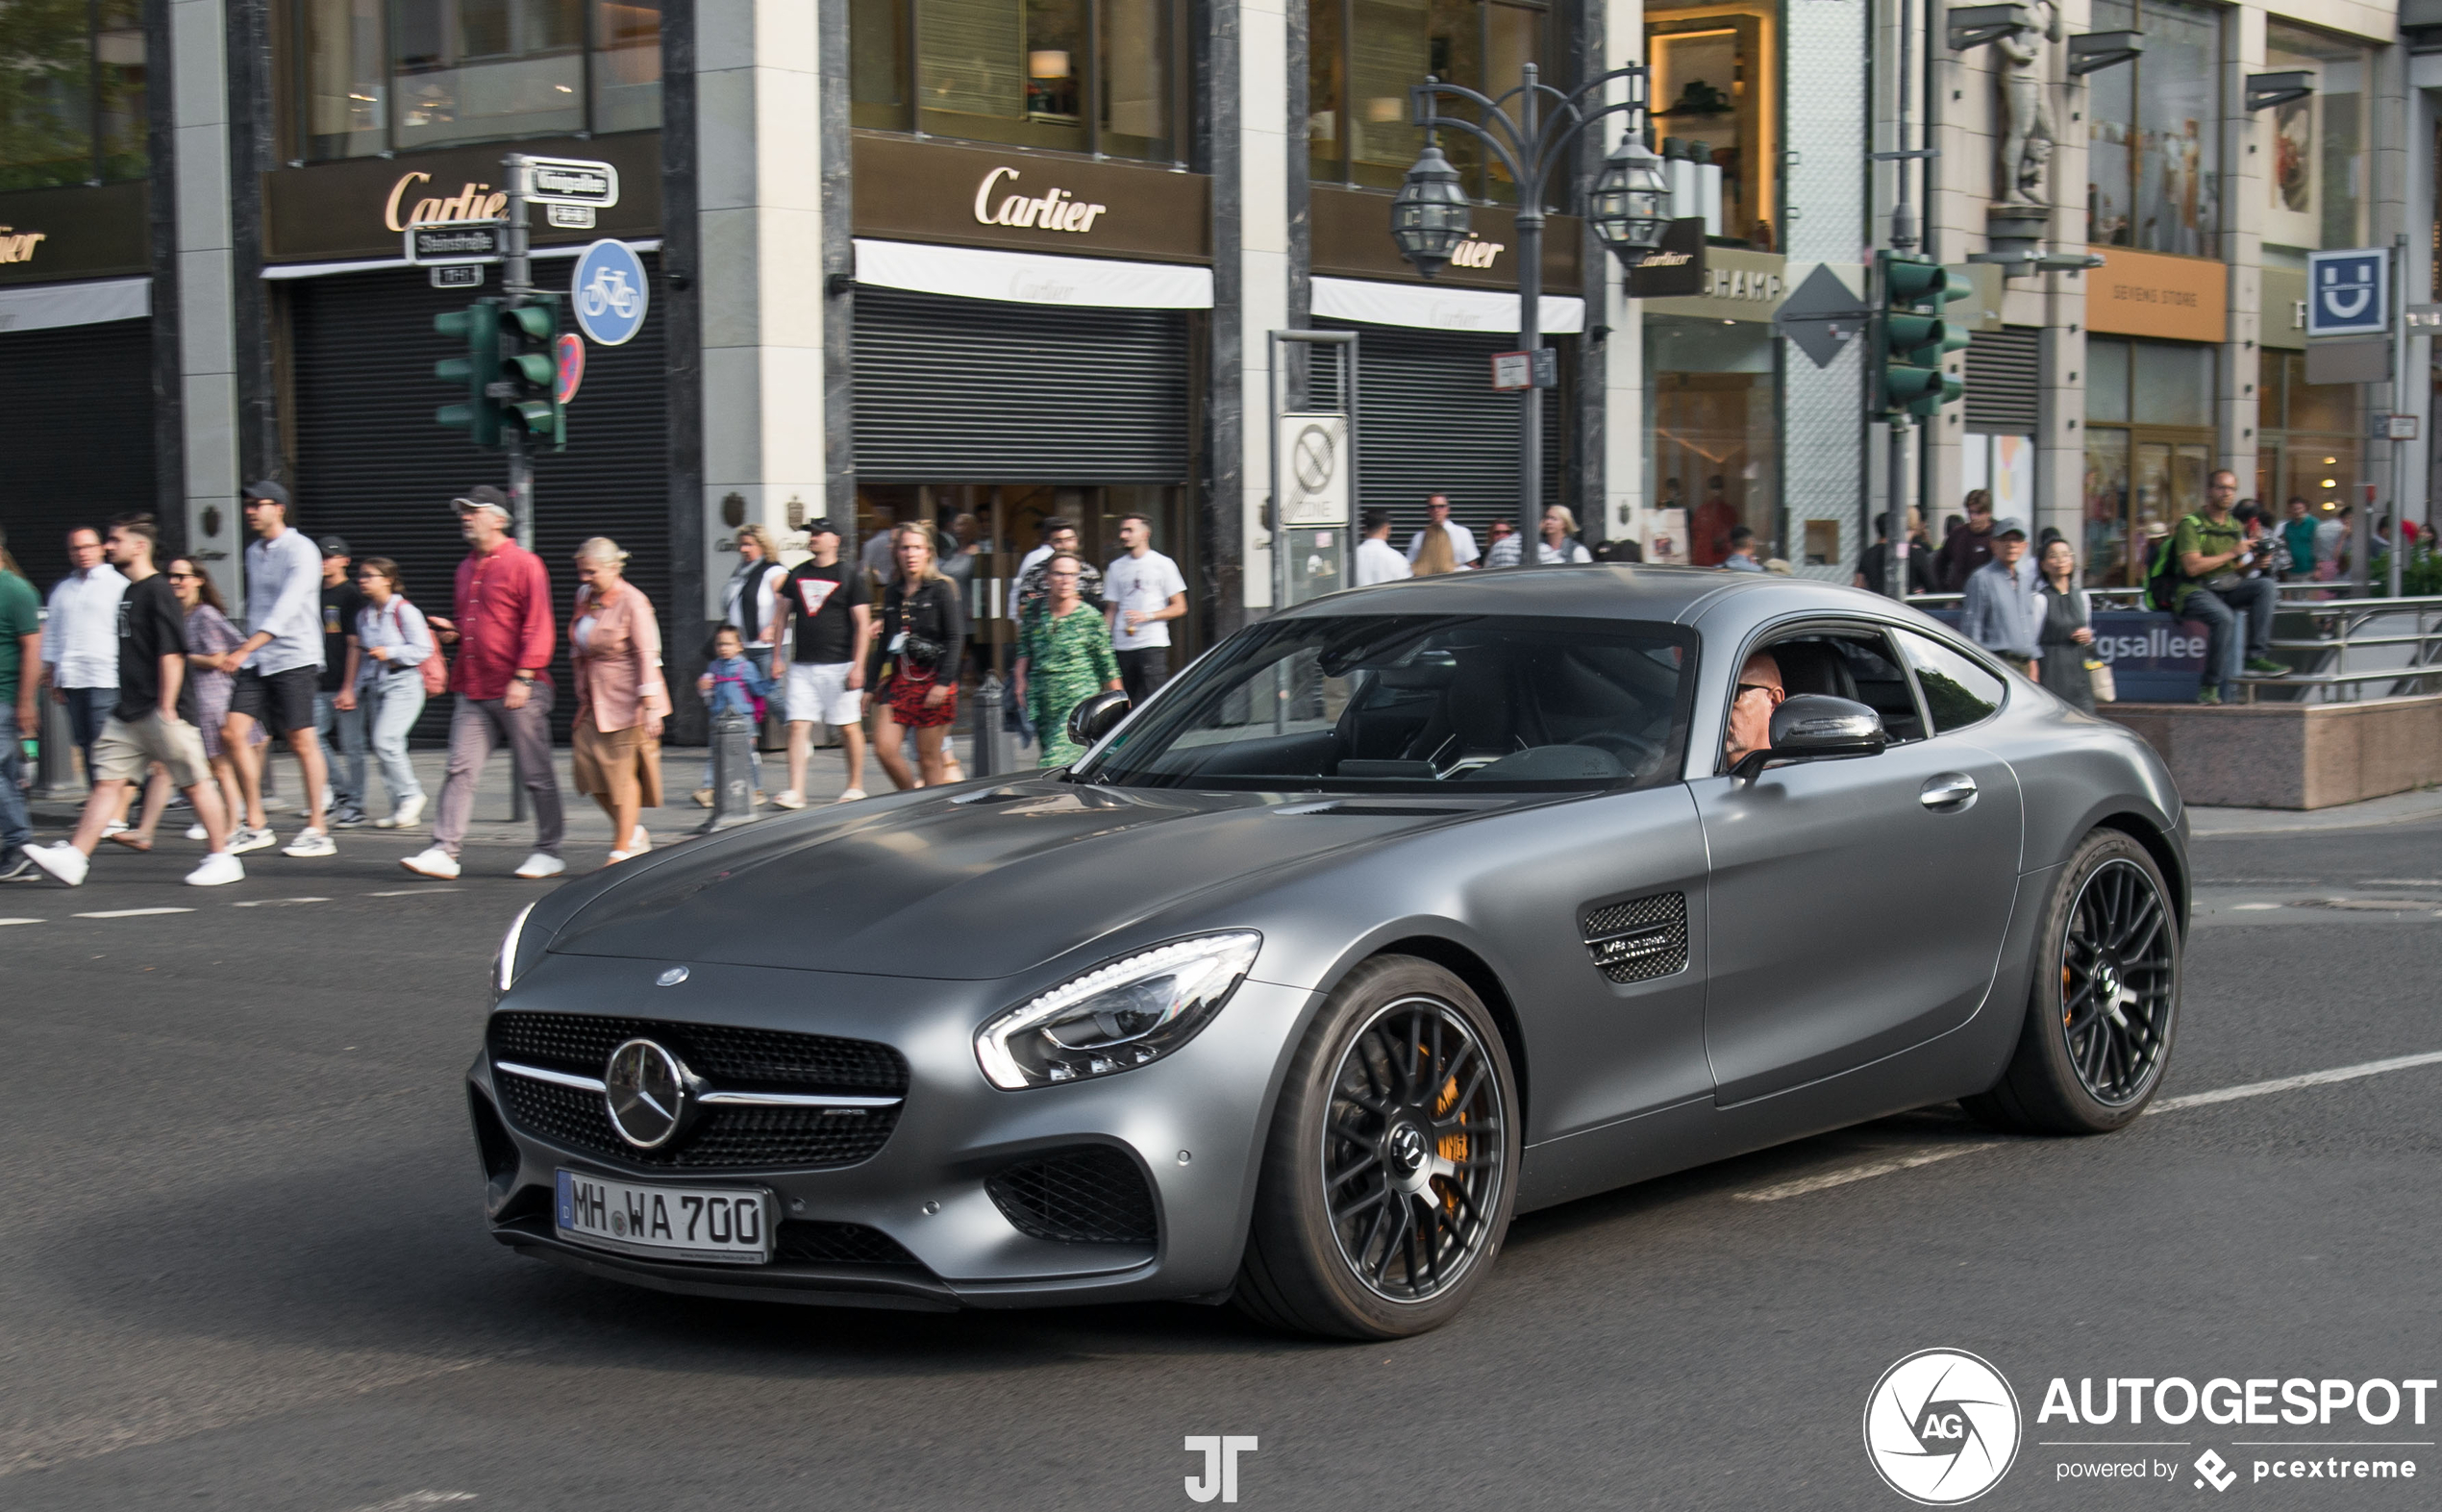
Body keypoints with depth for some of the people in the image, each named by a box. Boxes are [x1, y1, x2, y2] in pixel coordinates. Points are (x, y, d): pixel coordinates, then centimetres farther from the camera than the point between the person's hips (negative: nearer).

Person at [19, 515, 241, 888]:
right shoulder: (129, 592, 15)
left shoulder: (157, 591, -12)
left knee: (194, 783, -1)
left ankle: (222, 858, 6)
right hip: (129, 711, 9)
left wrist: (167, 708, -19)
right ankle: (73, 858, 1)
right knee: (107, 780, 4)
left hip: (160, 711, -9)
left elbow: (172, 653, -17)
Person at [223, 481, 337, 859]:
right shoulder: (253, 552, 15)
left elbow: (286, 609, -22)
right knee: (233, 733, -3)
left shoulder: (301, 551, -11)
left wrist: (245, 649, -29)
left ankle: (317, 831, 3)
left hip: (295, 658, -7)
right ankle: (256, 825, 5)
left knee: (302, 742, -4)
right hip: (257, 662, 7)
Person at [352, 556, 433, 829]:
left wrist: (390, 653, -17)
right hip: (375, 685, 7)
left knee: (385, 741, -19)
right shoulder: (363, 615, 13)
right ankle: (401, 807, 11)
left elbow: (423, 649, -10)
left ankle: (411, 795, -4)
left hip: (403, 684, -7)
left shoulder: (405, 611, -8)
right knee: (383, 747, 4)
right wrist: (357, 690, 17)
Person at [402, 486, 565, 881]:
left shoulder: (523, 564, -6)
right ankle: (444, 852, -5)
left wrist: (523, 677, -18)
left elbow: (538, 626, -11)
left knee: (535, 773, 2)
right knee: (461, 770, -2)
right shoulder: (467, 569, 18)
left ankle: (548, 852, 11)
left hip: (518, 691, -7)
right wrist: (453, 631, 10)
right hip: (473, 691, 7)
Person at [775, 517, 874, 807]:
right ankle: (796, 791, -9)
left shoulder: (850, 576, -1)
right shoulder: (797, 575, 13)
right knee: (798, 726, -5)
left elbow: (863, 624, -4)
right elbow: (783, 615, 17)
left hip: (839, 664, -4)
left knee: (849, 727, 2)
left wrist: (858, 666, -11)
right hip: (802, 666, 4)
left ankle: (856, 787, 15)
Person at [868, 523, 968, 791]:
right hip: (898, 678, 5)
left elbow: (955, 638, -7)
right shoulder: (892, 593, 13)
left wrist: (943, 682, -15)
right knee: (884, 748, -7)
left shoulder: (941, 589, -2)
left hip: (932, 678, -5)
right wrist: (870, 684, 17)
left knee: (929, 758, -2)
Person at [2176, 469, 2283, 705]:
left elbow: (2238, 571, 17)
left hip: (2228, 588, 7)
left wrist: (2255, 563, -6)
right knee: (2224, 617, -34)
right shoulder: (2191, 524, -6)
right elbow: (2192, 567, -17)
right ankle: (2211, 686, -24)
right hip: (2195, 591, -7)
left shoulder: (2236, 527, 16)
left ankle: (2254, 656, -20)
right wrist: (2231, 553, -12)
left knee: (2266, 585, -17)